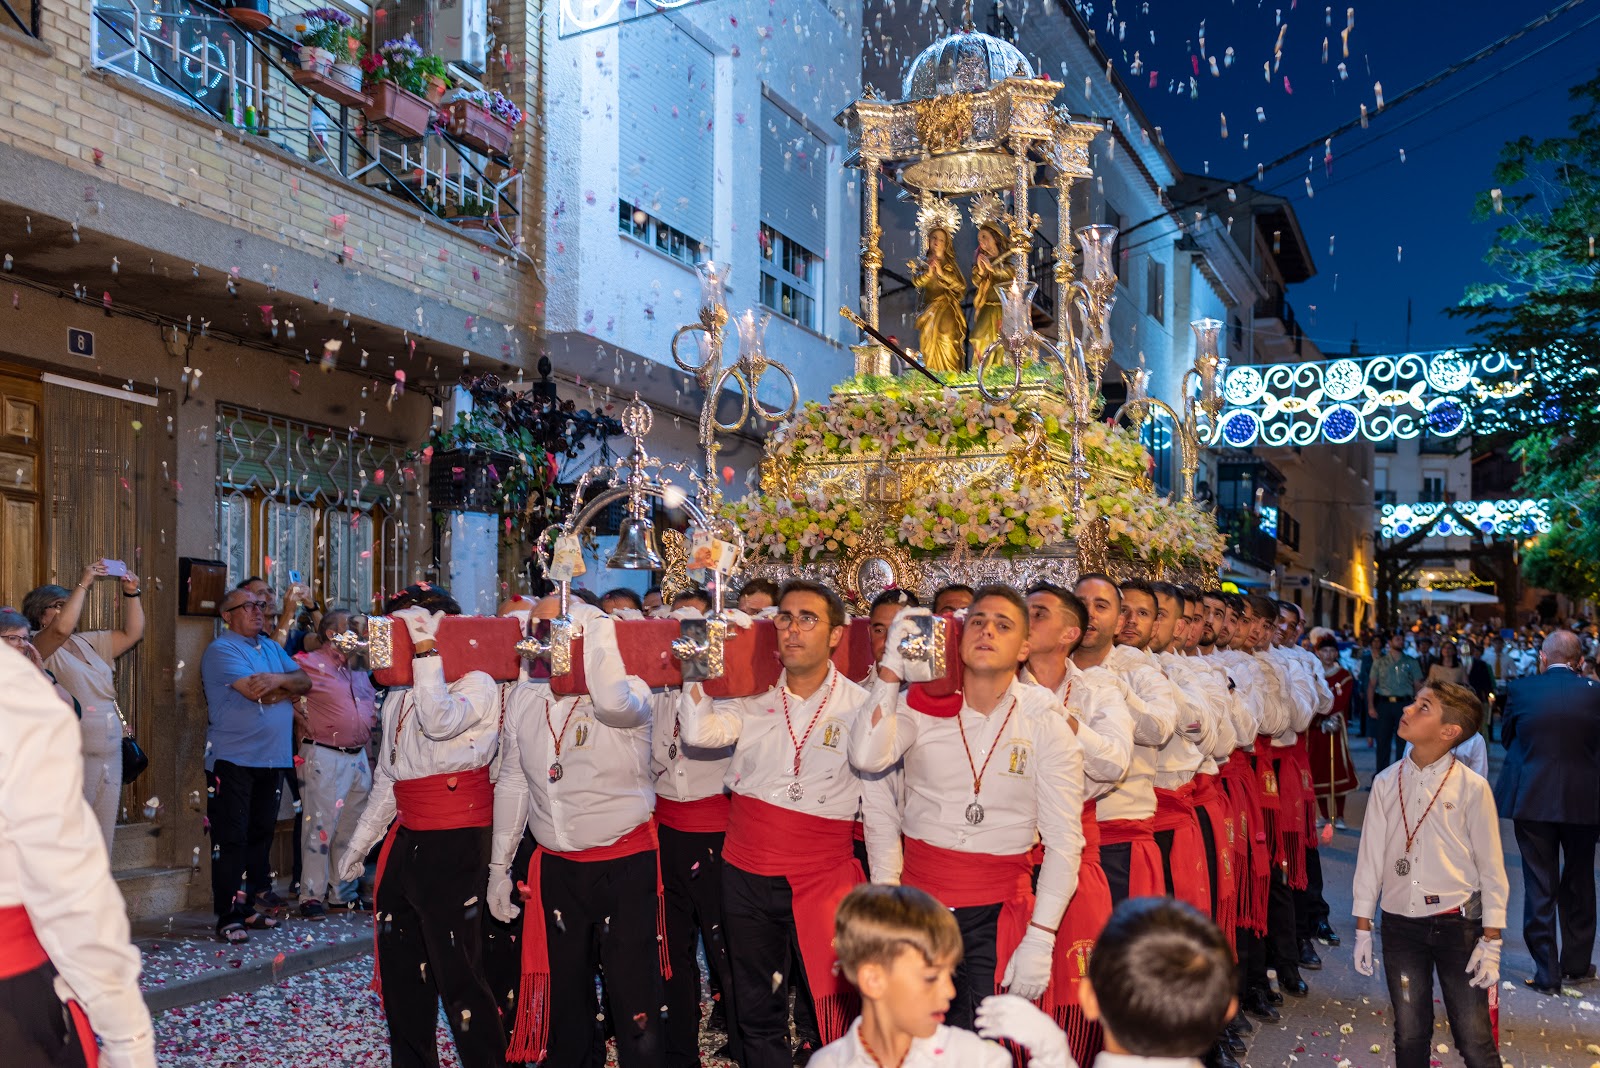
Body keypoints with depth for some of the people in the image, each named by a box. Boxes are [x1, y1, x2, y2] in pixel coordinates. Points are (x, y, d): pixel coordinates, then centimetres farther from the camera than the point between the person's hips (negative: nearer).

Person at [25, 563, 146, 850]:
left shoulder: (87, 643, 17)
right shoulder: (39, 647, -3)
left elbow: (132, 633, 16)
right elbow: (62, 629, -24)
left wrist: (131, 593, 3)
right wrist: (83, 584, -19)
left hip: (110, 758, 7)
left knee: (102, 840, 8)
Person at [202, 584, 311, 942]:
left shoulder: (272, 648, 16)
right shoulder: (221, 650, -7)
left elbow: (305, 681, 6)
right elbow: (256, 691, -19)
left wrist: (280, 679, -15)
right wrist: (290, 689, -2)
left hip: (273, 759, 7)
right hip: (233, 760, -7)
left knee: (261, 835, 12)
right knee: (231, 839, -4)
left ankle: (255, 905, 21)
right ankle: (229, 916, 0)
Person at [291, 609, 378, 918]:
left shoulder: (359, 669, 16)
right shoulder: (308, 664, -7)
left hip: (358, 756, 7)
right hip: (324, 756, -7)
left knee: (352, 827, 12)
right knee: (321, 825, -6)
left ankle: (345, 892, 22)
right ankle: (312, 895, 3)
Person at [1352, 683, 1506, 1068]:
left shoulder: (1471, 787, -8)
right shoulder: (1386, 783, 0)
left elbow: (1491, 867, -4)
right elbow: (1371, 856, 5)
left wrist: (1491, 940, -5)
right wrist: (1363, 929, 6)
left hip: (1457, 924, -3)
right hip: (1401, 924, 3)